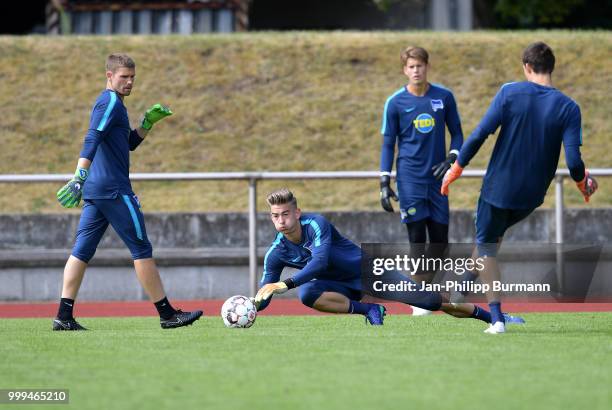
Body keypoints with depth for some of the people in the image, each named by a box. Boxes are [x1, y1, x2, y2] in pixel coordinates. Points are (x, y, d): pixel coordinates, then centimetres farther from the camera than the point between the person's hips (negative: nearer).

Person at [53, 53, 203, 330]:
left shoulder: (110, 103, 21)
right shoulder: (111, 102, -11)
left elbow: (128, 144, 30)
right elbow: (91, 141, -24)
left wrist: (148, 122, 16)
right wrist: (79, 178, -34)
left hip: (95, 192, 10)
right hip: (114, 190, -10)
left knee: (82, 251, 4)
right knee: (141, 249, -3)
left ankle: (64, 316, -1)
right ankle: (167, 314, 1)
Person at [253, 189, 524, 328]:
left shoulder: (316, 224, -24)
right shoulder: (276, 253, -10)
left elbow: (320, 261, -39)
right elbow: (265, 292, -9)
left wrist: (285, 284, -47)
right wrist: (253, 304, -32)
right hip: (343, 287, 4)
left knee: (430, 300, -13)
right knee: (306, 293, -31)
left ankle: (491, 316, 4)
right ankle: (368, 310, -14)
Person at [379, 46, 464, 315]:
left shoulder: (444, 97, 4)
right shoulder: (395, 102, -1)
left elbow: (456, 132, 13)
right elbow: (388, 144, 2)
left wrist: (452, 158, -5)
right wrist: (384, 184, -4)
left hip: (437, 177, 3)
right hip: (410, 179, -3)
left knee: (440, 238, 3)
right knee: (417, 237, -6)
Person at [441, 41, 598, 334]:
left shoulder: (510, 93, -10)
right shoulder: (568, 108, -8)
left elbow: (480, 134, -13)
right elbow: (573, 161, -14)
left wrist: (456, 169, -2)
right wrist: (583, 183, 8)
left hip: (499, 186, -3)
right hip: (532, 196, 3)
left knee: (486, 245, 11)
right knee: (494, 234, 31)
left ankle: (497, 318, 2)